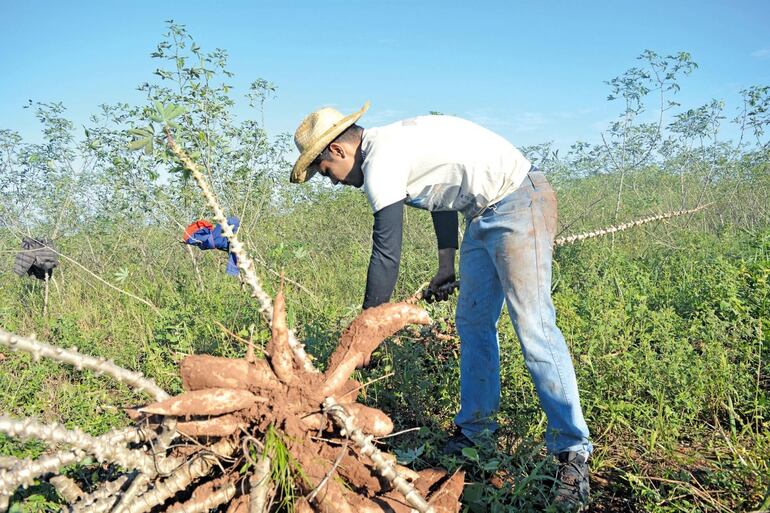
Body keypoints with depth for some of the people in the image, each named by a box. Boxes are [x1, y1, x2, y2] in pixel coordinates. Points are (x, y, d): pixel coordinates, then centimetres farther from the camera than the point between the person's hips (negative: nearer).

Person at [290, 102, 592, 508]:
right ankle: (474, 429, 20)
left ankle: (572, 454, -9)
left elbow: (386, 254, -19)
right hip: (485, 214, 11)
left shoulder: (380, 162, -17)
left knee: (533, 327, -15)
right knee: (472, 322, 10)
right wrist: (446, 264, 25)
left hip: (518, 204, -11)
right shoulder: (392, 144, 13)